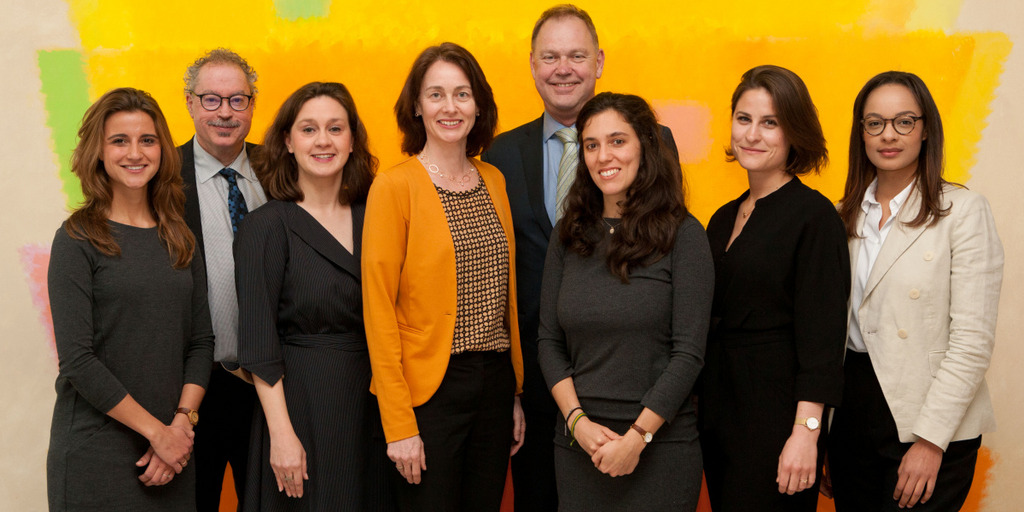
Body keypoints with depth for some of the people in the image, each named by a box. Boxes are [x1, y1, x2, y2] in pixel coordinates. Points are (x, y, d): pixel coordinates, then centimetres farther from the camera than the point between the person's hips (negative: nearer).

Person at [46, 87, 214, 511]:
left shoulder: (179, 238, 8)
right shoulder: (77, 241, -6)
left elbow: (201, 341, 8)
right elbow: (77, 360, -12)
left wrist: (182, 423, -6)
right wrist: (156, 429, -12)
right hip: (95, 454, -4)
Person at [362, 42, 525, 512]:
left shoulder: (494, 181, 9)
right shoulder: (394, 186, -8)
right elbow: (378, 310, -10)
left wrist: (516, 393, 11)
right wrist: (398, 425, -13)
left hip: (494, 383, 5)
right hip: (430, 386, -5)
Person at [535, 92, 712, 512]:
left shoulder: (683, 235, -5)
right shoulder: (568, 236, 6)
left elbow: (689, 353, -9)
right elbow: (548, 341, 6)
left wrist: (638, 436, -13)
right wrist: (578, 421, -6)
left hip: (661, 445, -3)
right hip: (578, 446, 3)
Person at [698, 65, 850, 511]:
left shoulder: (814, 216, -10)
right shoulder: (723, 219, 11)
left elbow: (821, 336, -15)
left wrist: (806, 432, -20)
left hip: (776, 413, -7)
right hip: (717, 408, 7)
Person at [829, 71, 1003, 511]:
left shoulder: (963, 211, -7)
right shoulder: (848, 216, 9)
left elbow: (972, 341, -12)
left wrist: (931, 440, -16)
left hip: (930, 425, -5)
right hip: (851, 414, 5)